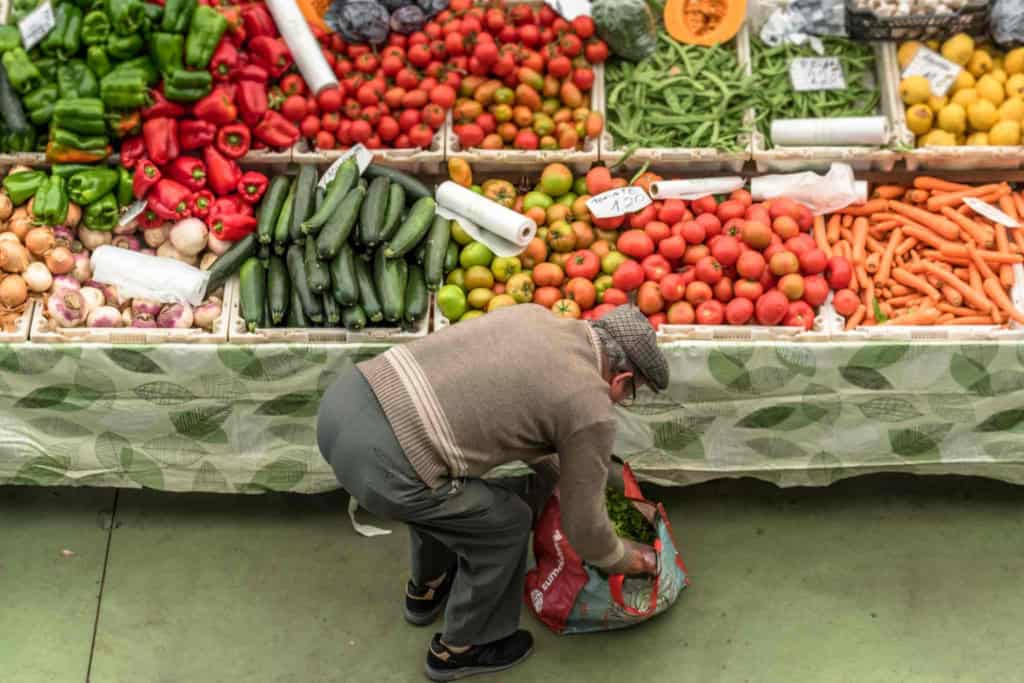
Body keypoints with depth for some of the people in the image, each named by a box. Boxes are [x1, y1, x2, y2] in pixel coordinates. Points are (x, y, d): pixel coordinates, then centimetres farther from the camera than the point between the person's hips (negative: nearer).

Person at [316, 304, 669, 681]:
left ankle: (426, 590, 56)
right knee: (505, 523, 17)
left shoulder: (532, 315, 20)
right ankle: (459, 648, 36)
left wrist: (555, 473, 46)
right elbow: (582, 523, 12)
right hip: (381, 466, -8)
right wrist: (629, 560, 32)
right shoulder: (591, 409, 0)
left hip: (345, 400, 8)